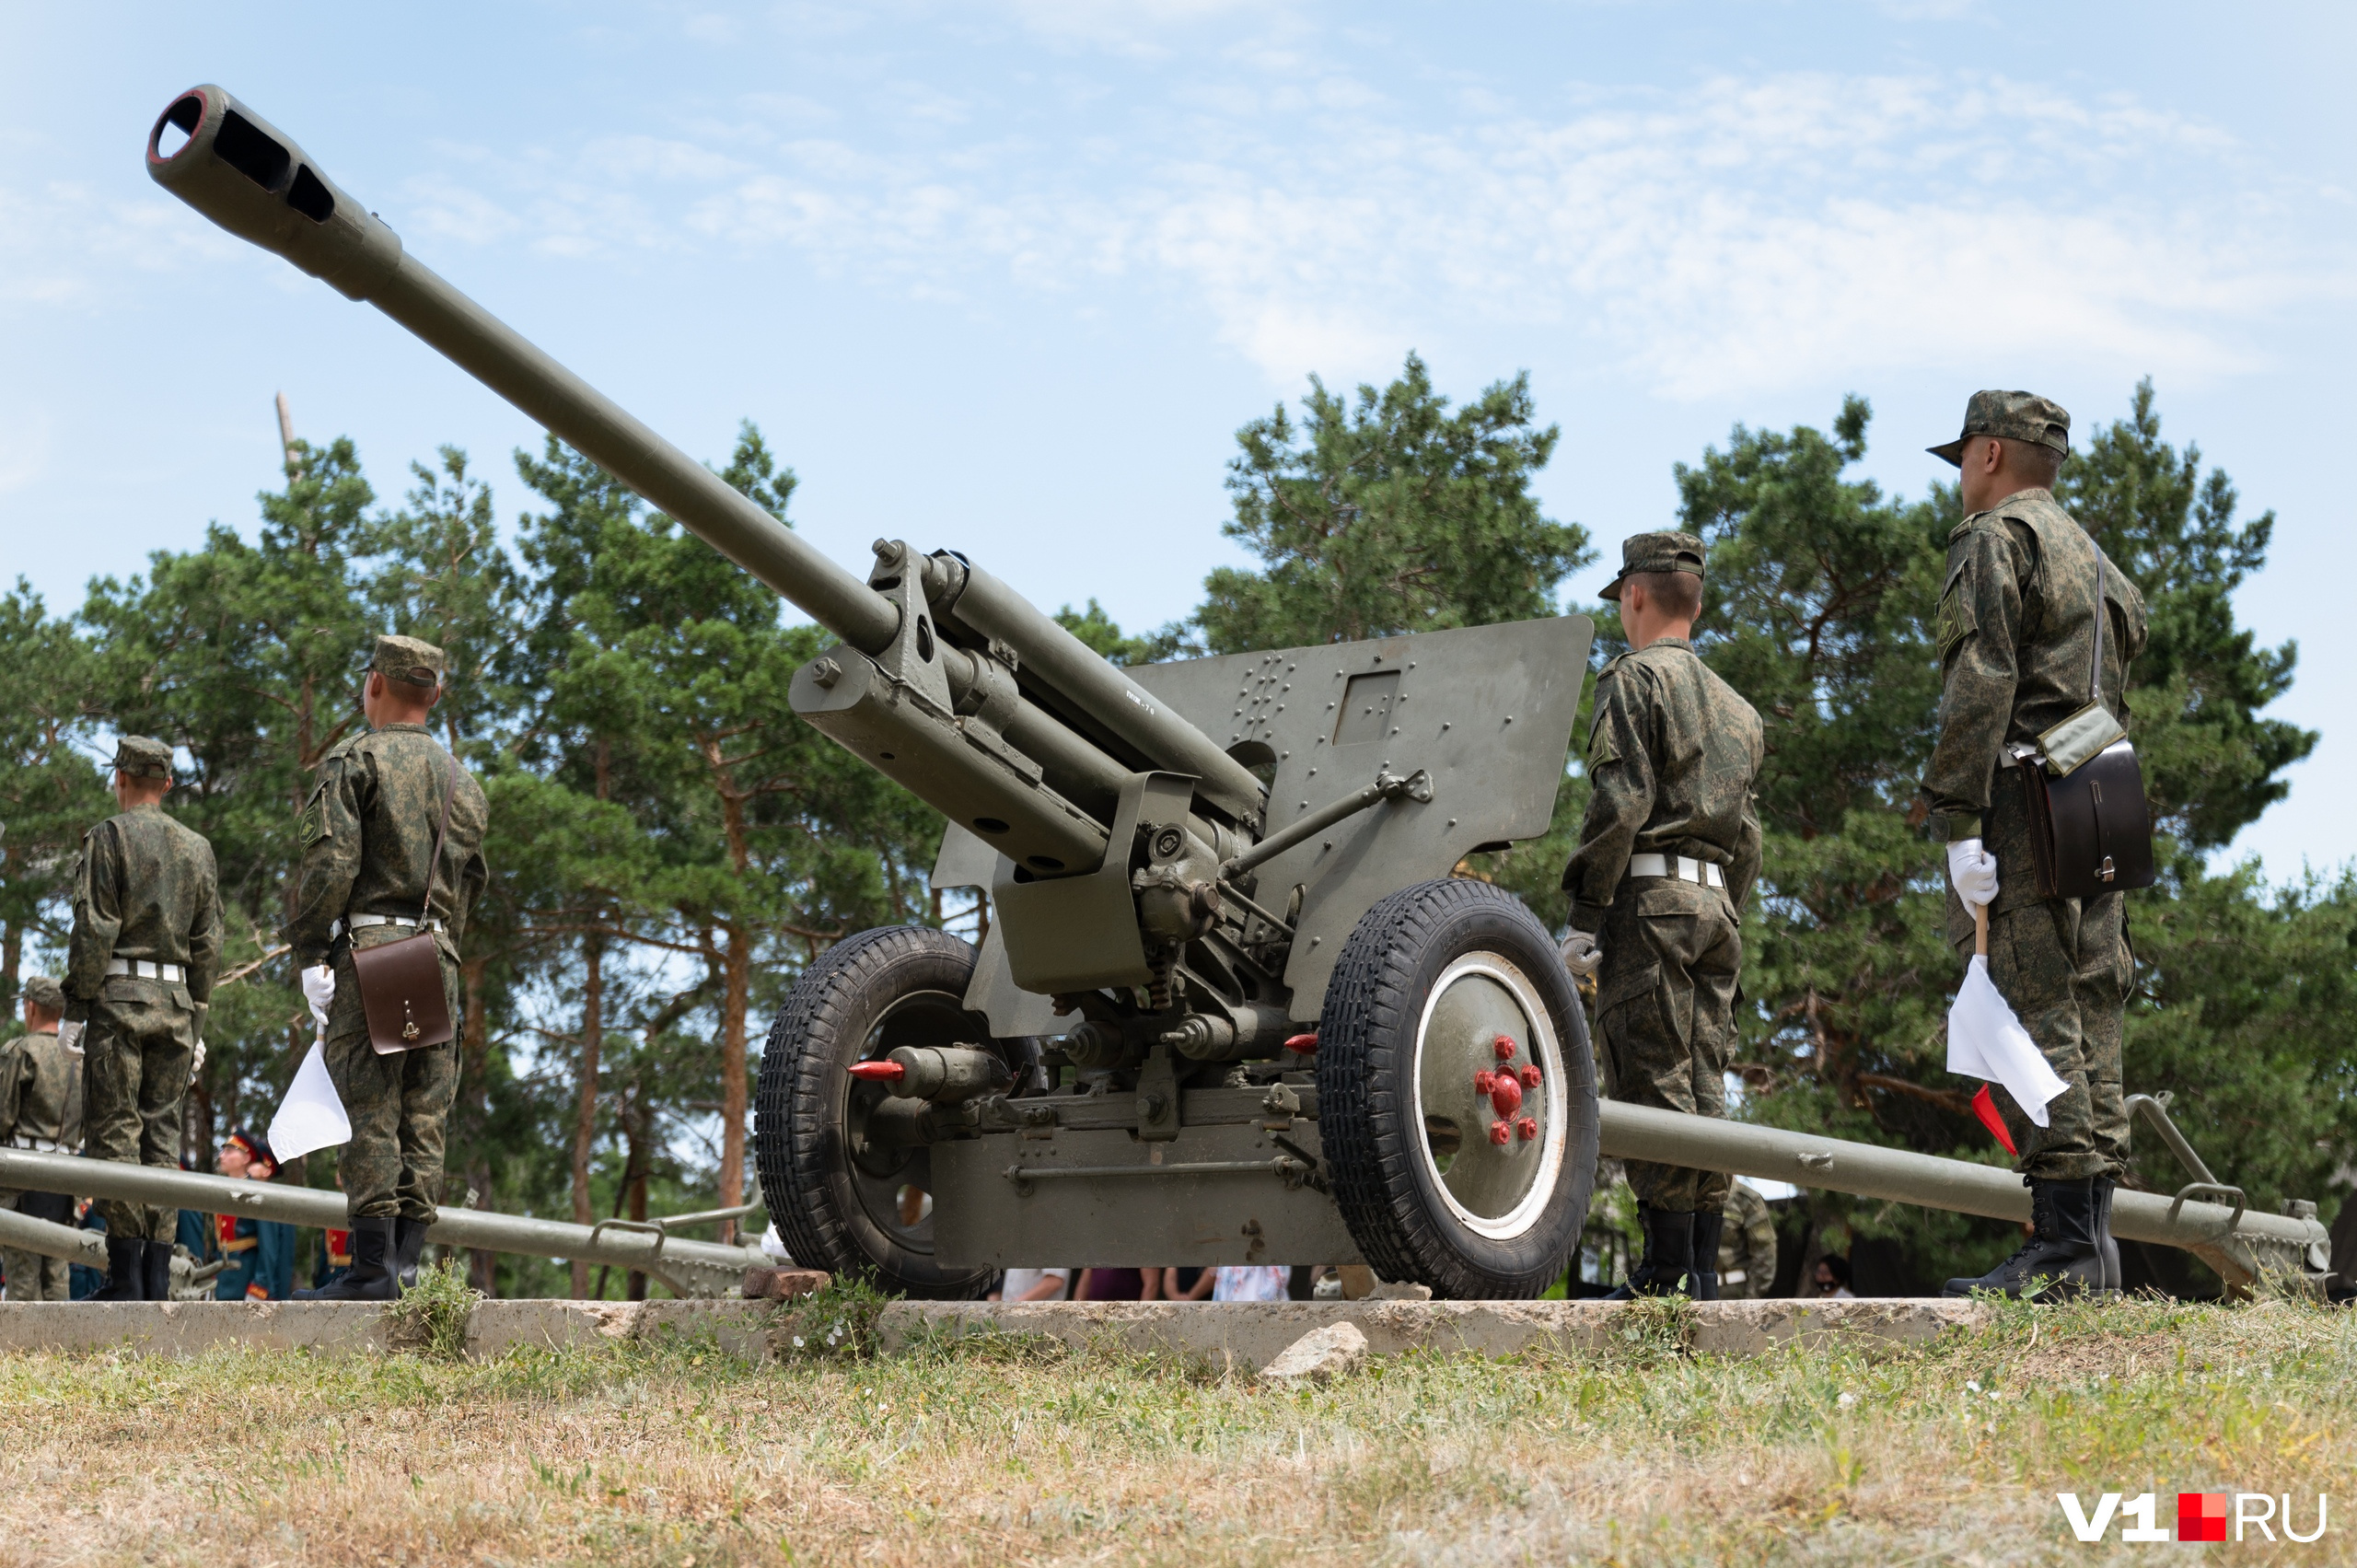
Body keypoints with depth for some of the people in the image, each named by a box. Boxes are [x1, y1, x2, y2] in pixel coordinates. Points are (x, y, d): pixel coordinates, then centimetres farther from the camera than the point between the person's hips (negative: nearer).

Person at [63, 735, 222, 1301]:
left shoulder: (108, 837, -3)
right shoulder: (197, 847, 13)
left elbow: (93, 931, -10)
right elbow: (208, 944, 13)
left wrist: (78, 1008, -6)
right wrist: (197, 1022, 17)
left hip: (118, 997, -5)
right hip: (176, 1000, 5)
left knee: (113, 1132, -4)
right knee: (162, 1133, 6)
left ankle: (125, 1277, -9)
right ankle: (157, 1280, 3)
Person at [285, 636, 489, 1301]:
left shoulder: (354, 760, -1)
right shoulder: (460, 778, 19)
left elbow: (329, 860, -11)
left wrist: (310, 951, -8)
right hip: (439, 959, 6)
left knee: (370, 1116, -7)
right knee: (423, 1122, 6)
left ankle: (372, 1270, -10)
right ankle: (406, 1265, 5)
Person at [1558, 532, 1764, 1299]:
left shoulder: (1635, 678, -3)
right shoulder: (1734, 705, 22)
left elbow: (1621, 803, -13)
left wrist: (1584, 917, -13)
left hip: (1650, 894, -8)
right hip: (1715, 901, 8)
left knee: (1651, 1081, -8)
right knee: (1702, 1084, 7)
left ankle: (1667, 1268, -10)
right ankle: (1703, 1270, 6)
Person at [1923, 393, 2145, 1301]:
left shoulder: (1996, 537, -2)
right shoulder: (2090, 555, 26)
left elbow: (1981, 684, -14)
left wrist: (1960, 819, -18)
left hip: (2021, 800, -9)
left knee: (2032, 1019, -13)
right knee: (2088, 1019, 7)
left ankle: (2061, 1249, -17)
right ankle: (2091, 1242, 7)